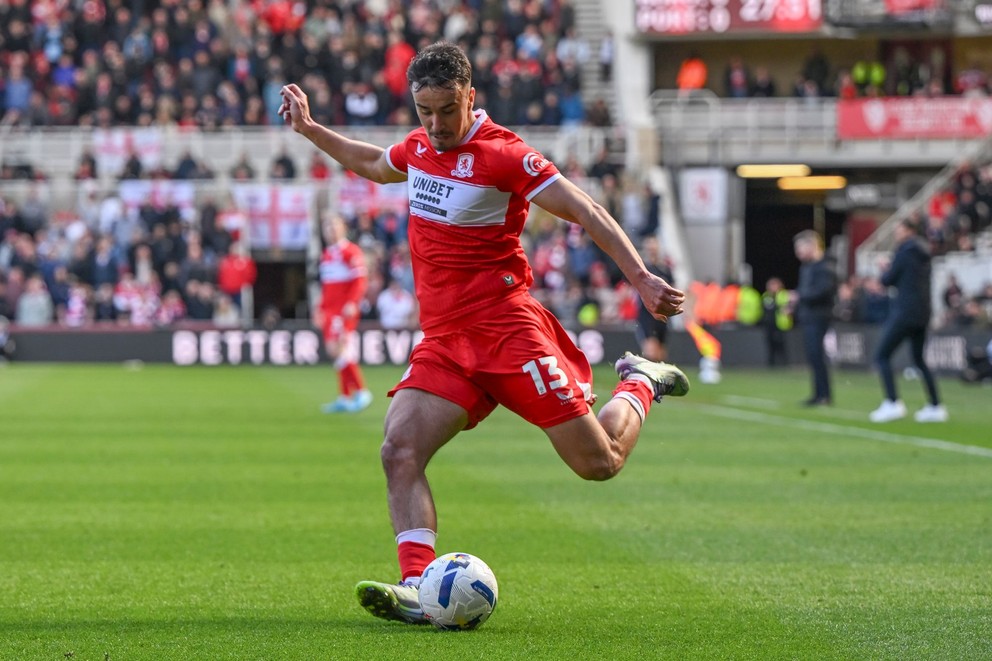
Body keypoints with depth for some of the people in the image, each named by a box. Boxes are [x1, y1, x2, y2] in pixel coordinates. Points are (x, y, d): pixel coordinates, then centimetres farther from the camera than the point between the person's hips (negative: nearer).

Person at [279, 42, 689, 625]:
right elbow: (373, 164, 37)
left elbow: (587, 212, -13)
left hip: (507, 329, -6)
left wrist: (642, 280, -22)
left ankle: (641, 384, 29)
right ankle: (418, 588, -27)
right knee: (399, 452, -19)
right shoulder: (419, 147, 11)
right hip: (443, 341, 6)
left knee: (598, 463, -3)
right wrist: (309, 129, 34)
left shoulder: (503, 154, -11)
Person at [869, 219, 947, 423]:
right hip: (922, 314, 8)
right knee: (919, 359, 17)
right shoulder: (924, 255, 15)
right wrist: (891, 272, 12)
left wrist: (886, 270, 14)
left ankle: (892, 403, -18)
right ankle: (935, 407, 13)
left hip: (905, 312, -8)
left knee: (882, 356, -6)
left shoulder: (905, 252, -9)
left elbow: (888, 280, -7)